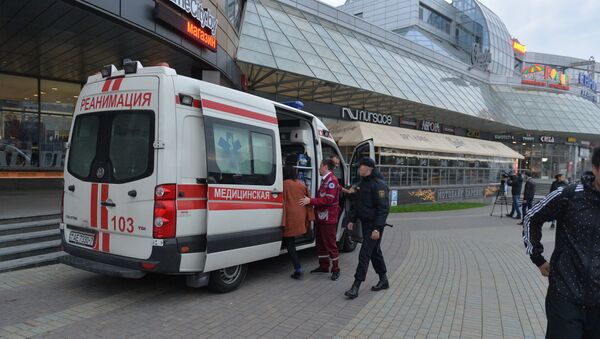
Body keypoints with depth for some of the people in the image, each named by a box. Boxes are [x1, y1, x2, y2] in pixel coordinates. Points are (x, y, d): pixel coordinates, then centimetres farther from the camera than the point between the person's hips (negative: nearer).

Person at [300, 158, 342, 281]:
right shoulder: (325, 180, 17)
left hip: (328, 218, -10)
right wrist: (310, 200, 3)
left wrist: (310, 201, -22)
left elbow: (328, 199, -23)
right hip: (321, 217, 10)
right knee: (320, 243, 16)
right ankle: (323, 266, 27)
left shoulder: (332, 180, -14)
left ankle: (335, 269, 6)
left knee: (330, 244, -3)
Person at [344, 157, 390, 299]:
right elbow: (356, 204, 21)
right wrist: (352, 220, 12)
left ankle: (356, 286, -6)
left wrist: (377, 228, -25)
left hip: (374, 226, -9)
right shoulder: (361, 184, 11)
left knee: (364, 255, -9)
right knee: (375, 253, 17)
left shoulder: (378, 185, -17)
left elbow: (383, 208, -21)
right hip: (365, 224, 9)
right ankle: (384, 280, 31)